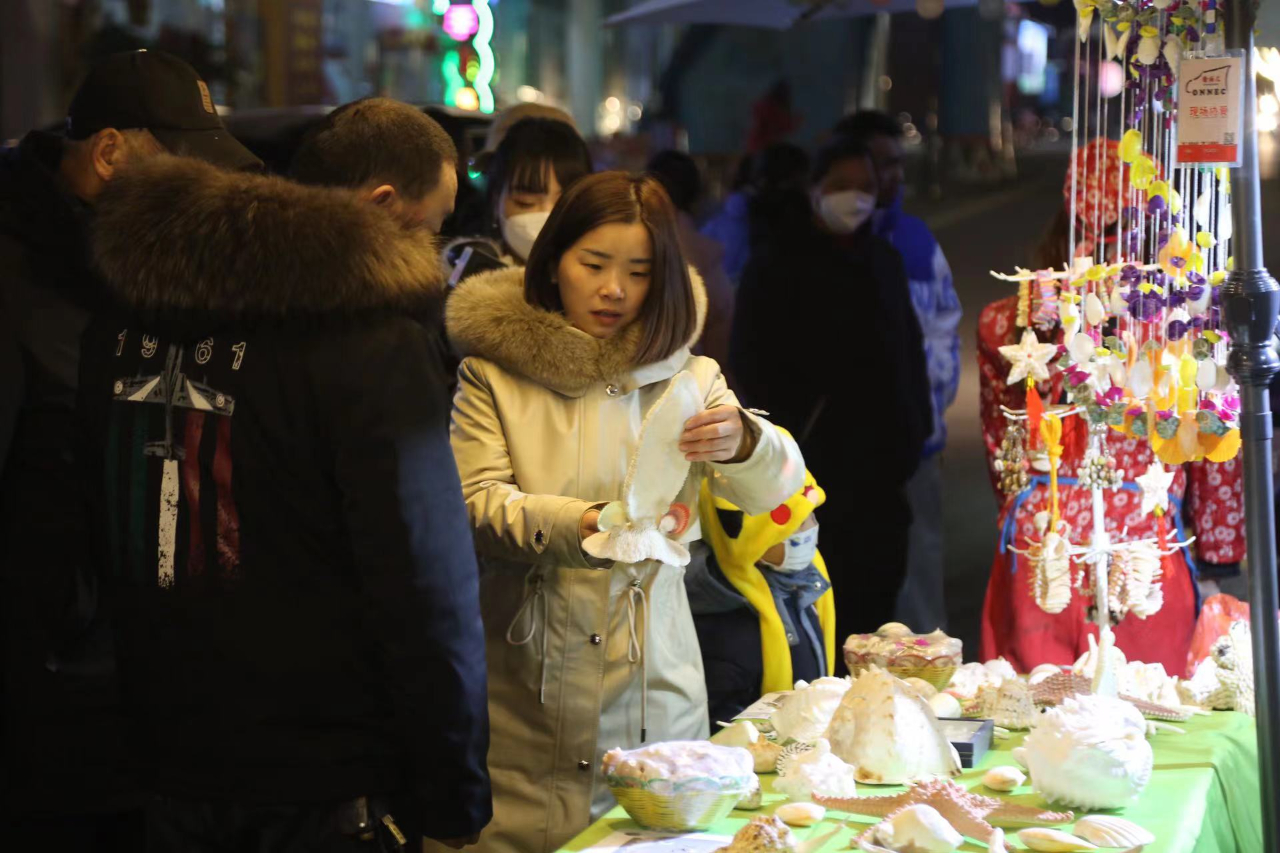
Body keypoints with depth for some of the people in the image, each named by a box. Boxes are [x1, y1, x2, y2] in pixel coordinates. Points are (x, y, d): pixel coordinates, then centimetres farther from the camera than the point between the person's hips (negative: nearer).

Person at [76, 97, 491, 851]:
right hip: (323, 787, -5)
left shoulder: (122, 313, 2)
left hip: (169, 767, 6)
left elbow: (104, 546, 9)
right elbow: (426, 584, -19)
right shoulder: (374, 338, -17)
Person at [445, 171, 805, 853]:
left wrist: (742, 441, -27)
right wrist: (588, 525, -27)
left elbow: (775, 488, -3)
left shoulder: (689, 378, 10)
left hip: (654, 680, 2)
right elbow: (479, 504, -9)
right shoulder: (493, 375, 4)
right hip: (529, 689, -2)